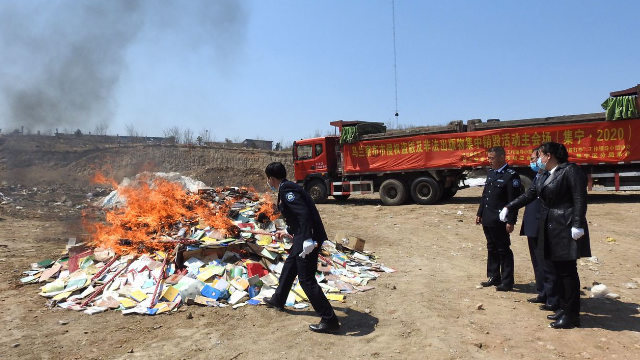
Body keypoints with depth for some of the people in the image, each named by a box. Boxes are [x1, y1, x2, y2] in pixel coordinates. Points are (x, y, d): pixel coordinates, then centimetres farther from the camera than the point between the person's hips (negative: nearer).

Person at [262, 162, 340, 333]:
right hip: (303, 238, 11)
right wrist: (287, 231, 42)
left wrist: (307, 240, -33)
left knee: (307, 279, -5)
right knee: (289, 268, 27)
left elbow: (304, 214, -27)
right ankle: (278, 300, 48)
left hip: (308, 240, -11)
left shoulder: (286, 190, -14)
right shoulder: (289, 187, 17)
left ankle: (329, 320, 0)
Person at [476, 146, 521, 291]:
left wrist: (511, 222, -17)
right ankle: (494, 278, 27)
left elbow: (513, 201, -15)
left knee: (503, 251, 1)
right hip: (488, 220, 8)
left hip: (500, 221, -8)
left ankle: (507, 282, 11)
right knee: (492, 249, 16)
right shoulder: (490, 173, 13)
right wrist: (479, 214, 15)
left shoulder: (511, 175, -12)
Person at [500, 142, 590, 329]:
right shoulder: (546, 176, 17)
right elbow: (530, 194, 19)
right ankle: (564, 308, 22)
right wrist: (508, 208, 15)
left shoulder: (570, 170, -9)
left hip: (567, 229, -8)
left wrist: (578, 225, -20)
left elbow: (580, 199, -15)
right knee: (559, 270, 12)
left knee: (568, 271, -4)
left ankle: (572, 315, 5)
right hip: (550, 229, 9)